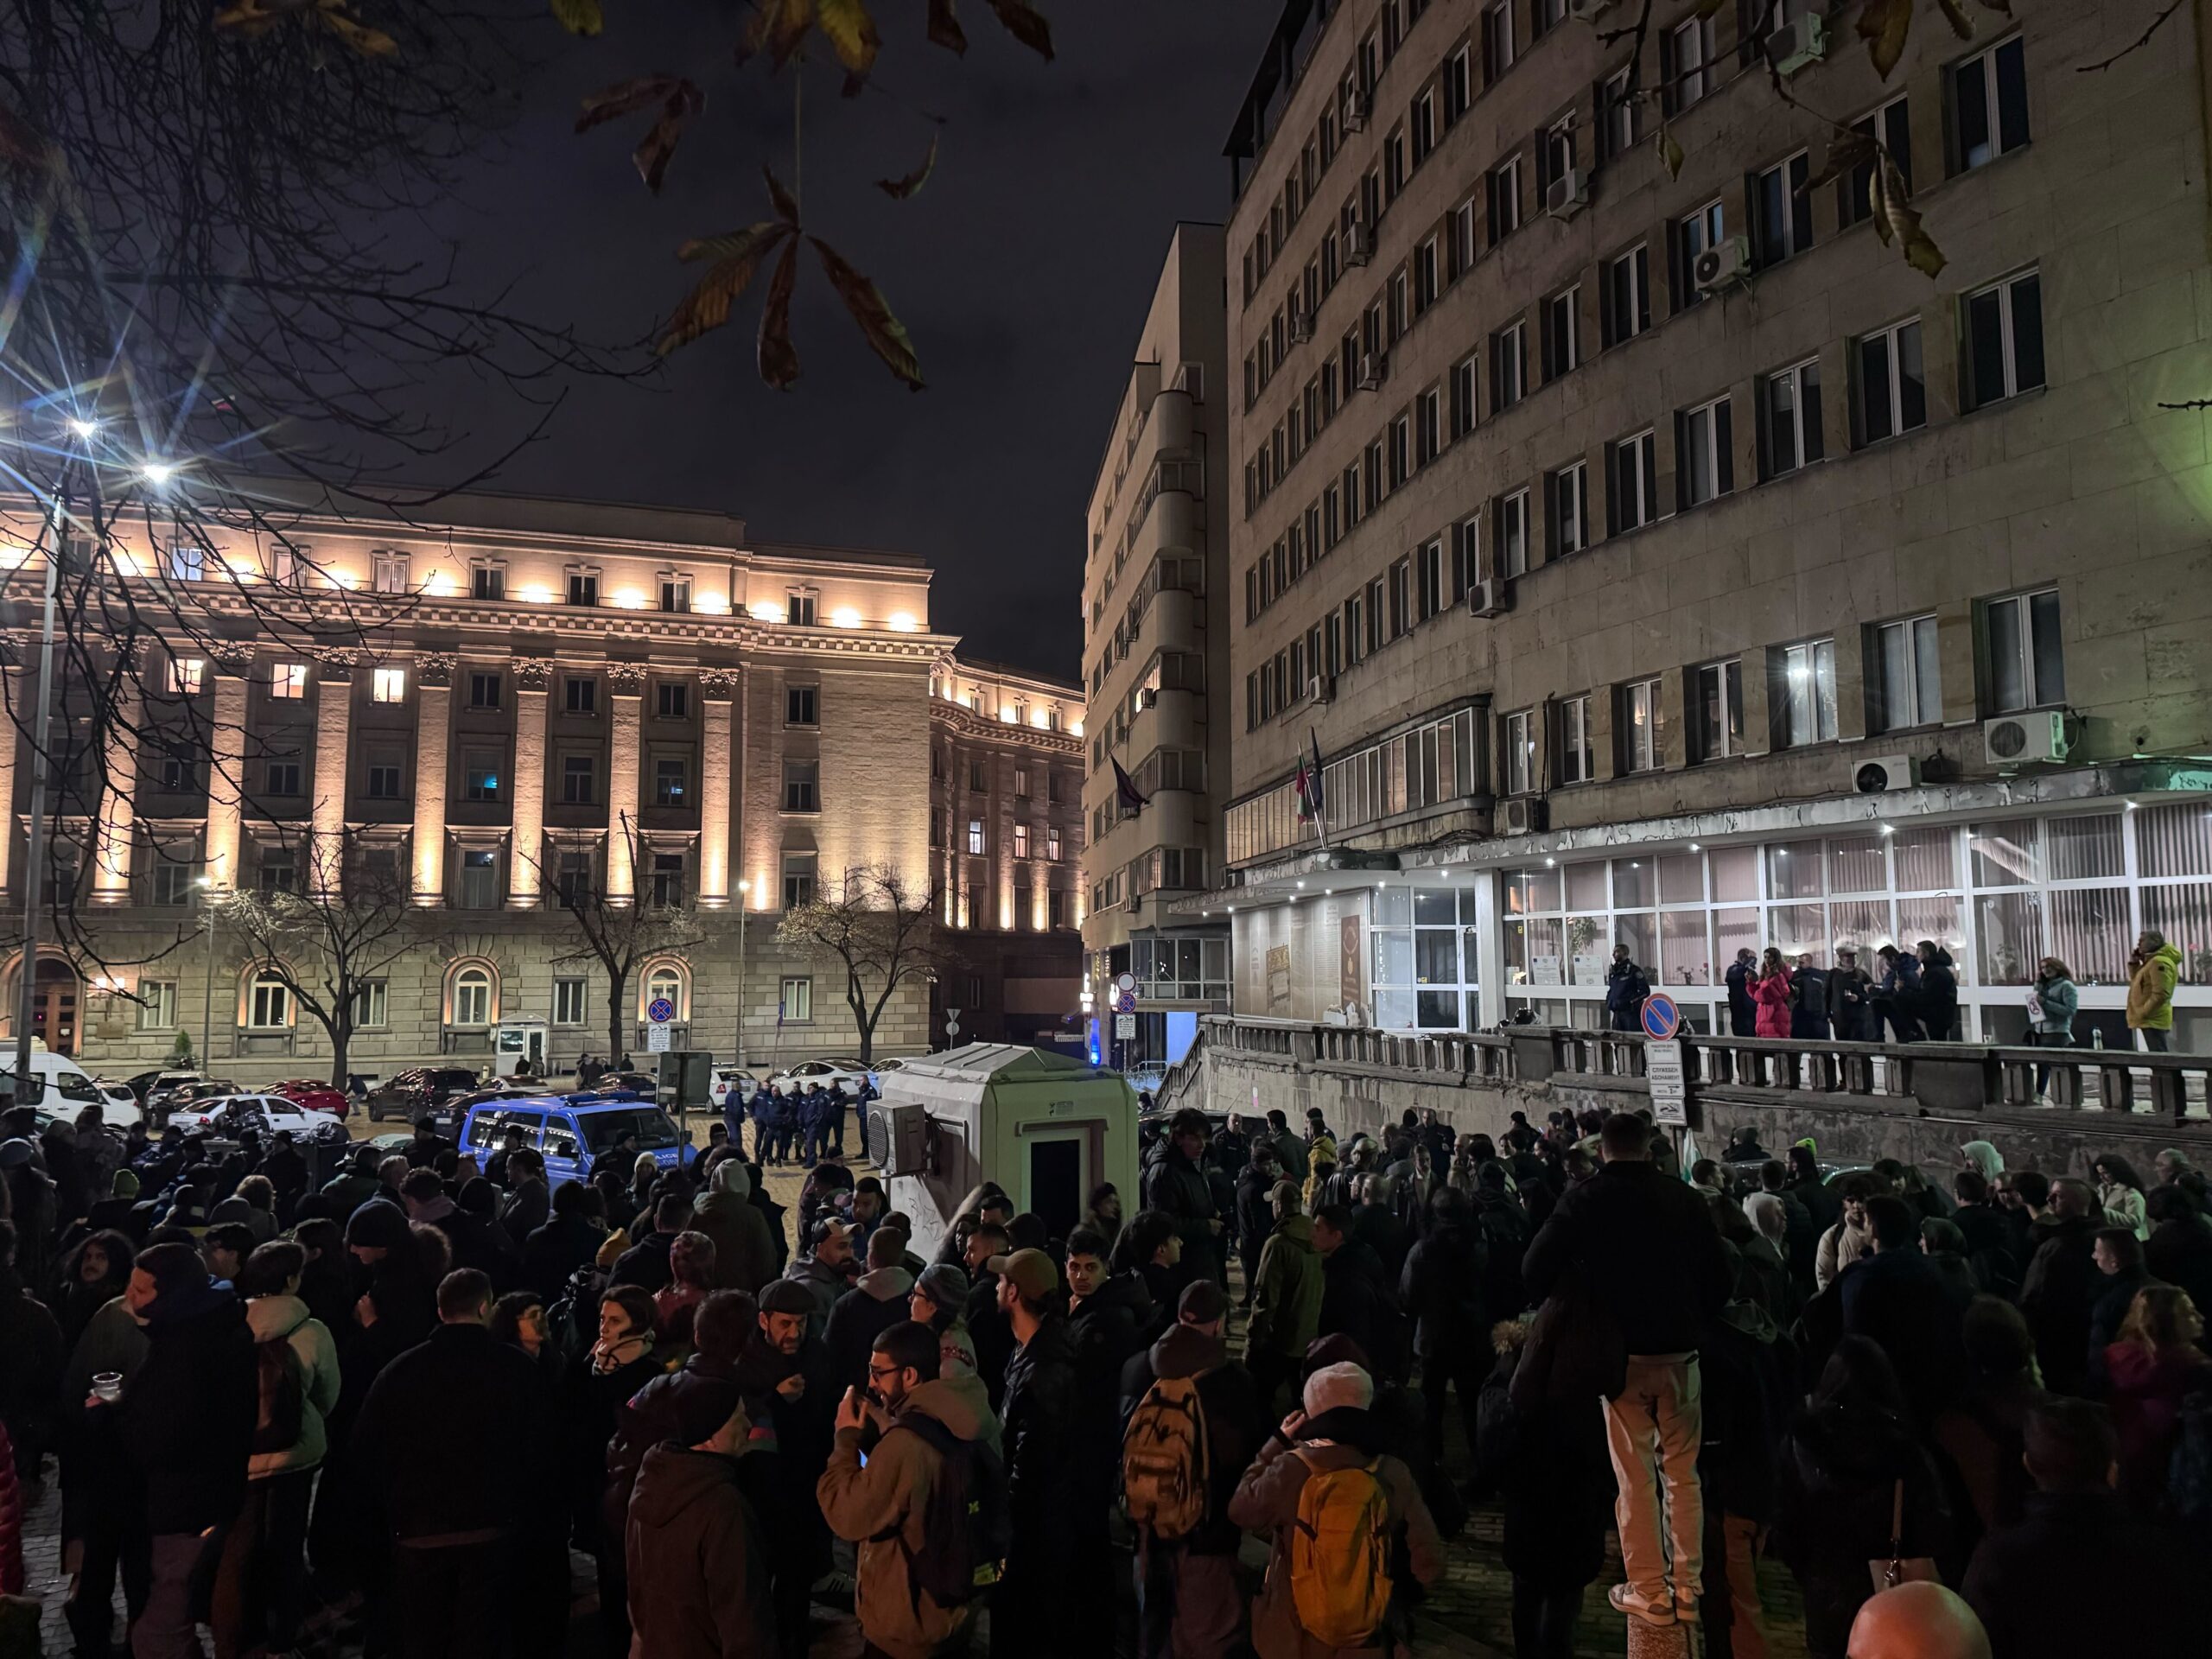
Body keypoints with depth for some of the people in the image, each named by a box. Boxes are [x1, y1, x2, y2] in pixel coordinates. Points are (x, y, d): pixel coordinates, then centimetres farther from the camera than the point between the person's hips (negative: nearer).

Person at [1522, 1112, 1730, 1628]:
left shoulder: (1585, 1200, -9)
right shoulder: (1685, 1198, -2)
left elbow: (1535, 1271, -11)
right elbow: (1719, 1277, 2)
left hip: (1620, 1354, -2)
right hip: (1681, 1353, 2)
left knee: (1635, 1479, 6)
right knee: (1683, 1474, 14)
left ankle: (1649, 1591, 11)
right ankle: (1687, 1585, 19)